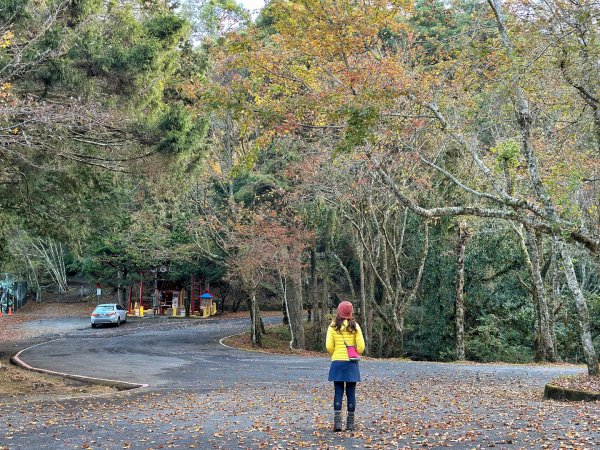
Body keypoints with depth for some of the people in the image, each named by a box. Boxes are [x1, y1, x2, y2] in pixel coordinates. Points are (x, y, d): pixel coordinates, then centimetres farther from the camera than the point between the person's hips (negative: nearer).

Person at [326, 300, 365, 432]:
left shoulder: (333, 326, -2)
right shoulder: (355, 326, -2)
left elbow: (329, 347, -5)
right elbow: (361, 346, -4)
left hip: (337, 362, 0)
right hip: (351, 363, 0)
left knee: (338, 392, 4)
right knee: (351, 393, 7)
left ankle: (337, 422, -4)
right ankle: (350, 423, 10)